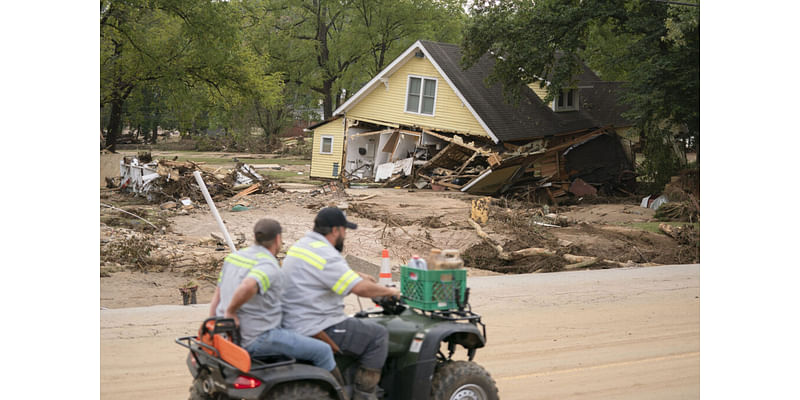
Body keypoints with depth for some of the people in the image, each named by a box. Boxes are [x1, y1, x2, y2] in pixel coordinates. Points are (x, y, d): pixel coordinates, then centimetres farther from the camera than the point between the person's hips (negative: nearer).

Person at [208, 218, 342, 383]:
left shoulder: (235, 257, 8)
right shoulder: (269, 267, -19)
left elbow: (217, 297, 14)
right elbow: (247, 287, -40)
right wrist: (230, 311, -24)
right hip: (257, 339, -9)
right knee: (322, 351, 1)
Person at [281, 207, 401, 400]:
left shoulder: (301, 245, 12)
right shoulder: (326, 256, -20)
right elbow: (361, 289, -24)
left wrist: (356, 275, 33)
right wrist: (389, 291, -7)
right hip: (315, 331, -10)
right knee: (378, 336, -2)